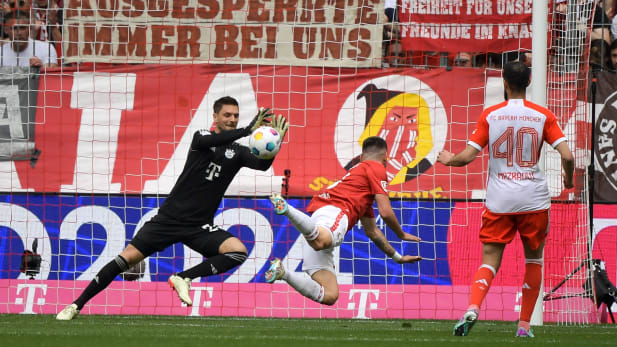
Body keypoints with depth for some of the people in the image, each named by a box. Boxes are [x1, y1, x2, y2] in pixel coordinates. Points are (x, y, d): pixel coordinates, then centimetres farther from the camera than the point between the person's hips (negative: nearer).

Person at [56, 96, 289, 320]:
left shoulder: (237, 152, 5)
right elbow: (210, 141, -26)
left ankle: (183, 278, -10)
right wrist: (248, 130, -38)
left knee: (239, 251, -22)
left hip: (199, 226, 2)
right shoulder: (201, 137, -2)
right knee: (128, 258, -11)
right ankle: (76, 306, -2)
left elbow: (262, 164, -13)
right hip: (170, 218, -2)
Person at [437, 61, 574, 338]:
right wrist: (568, 180, 13)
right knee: (534, 259, 17)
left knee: (490, 260, 1)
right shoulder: (543, 116, 0)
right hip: (534, 200, 0)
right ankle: (525, 325, 12)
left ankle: (473, 308, -26)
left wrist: (448, 159, 18)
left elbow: (468, 156, -4)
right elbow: (567, 156, -7)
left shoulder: (490, 115, -1)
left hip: (499, 201, 0)